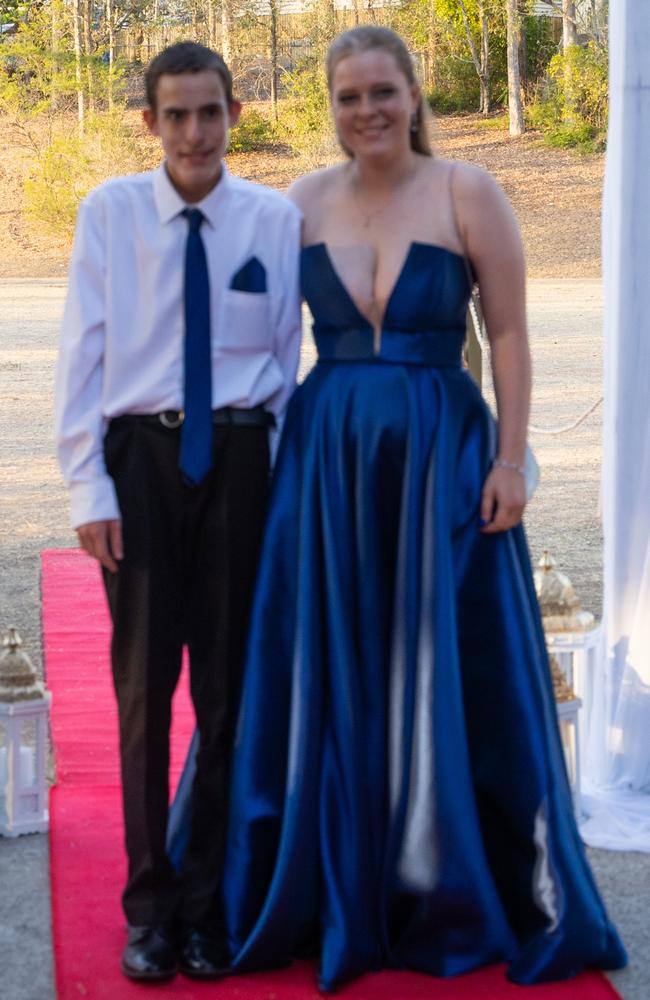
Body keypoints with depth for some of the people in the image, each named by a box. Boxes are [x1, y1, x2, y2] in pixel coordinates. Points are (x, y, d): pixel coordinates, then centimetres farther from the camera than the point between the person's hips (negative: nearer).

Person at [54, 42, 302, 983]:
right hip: (140, 455, -1)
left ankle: (208, 901, 23)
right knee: (144, 685, 7)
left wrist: (285, 478, 2)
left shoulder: (275, 218, 0)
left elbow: (287, 357, 4)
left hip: (238, 457, 1)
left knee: (229, 684, 8)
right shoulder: (110, 211, -3)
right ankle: (150, 903, 21)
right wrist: (88, 486, -7)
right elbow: (82, 352, -2)